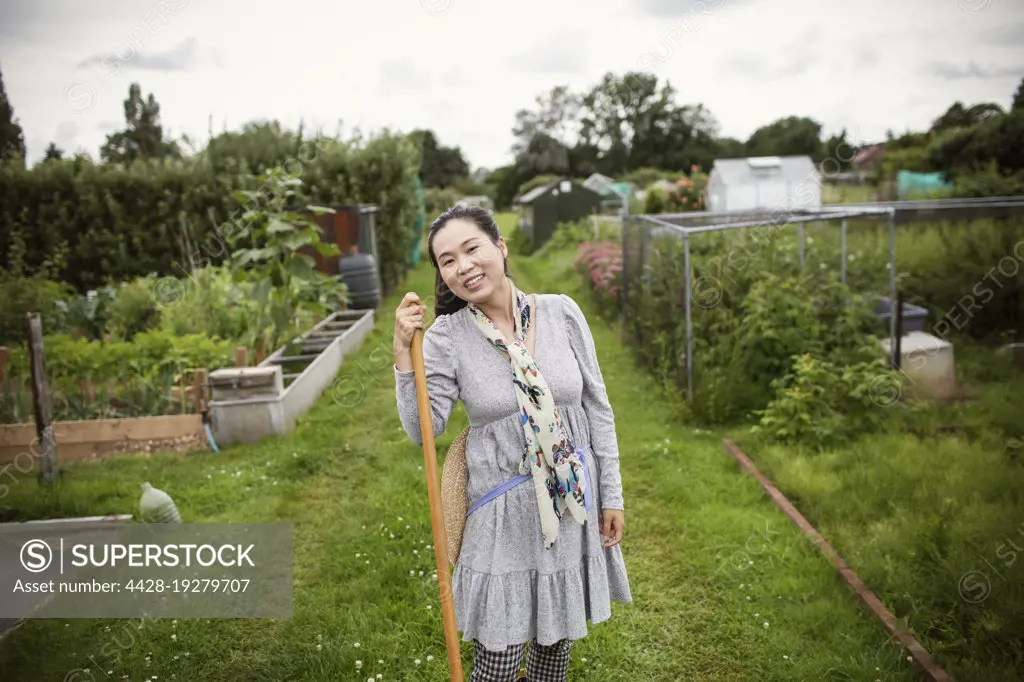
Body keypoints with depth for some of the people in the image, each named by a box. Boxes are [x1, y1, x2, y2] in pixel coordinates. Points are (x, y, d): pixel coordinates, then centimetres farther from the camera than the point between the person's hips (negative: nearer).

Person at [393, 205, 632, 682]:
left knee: (557, 642, 19)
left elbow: (597, 408, 1)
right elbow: (422, 431, -13)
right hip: (503, 516, -2)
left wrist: (612, 495, 2)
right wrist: (404, 353, -22)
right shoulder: (446, 338, -9)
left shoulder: (562, 313, -6)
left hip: (574, 505, 2)